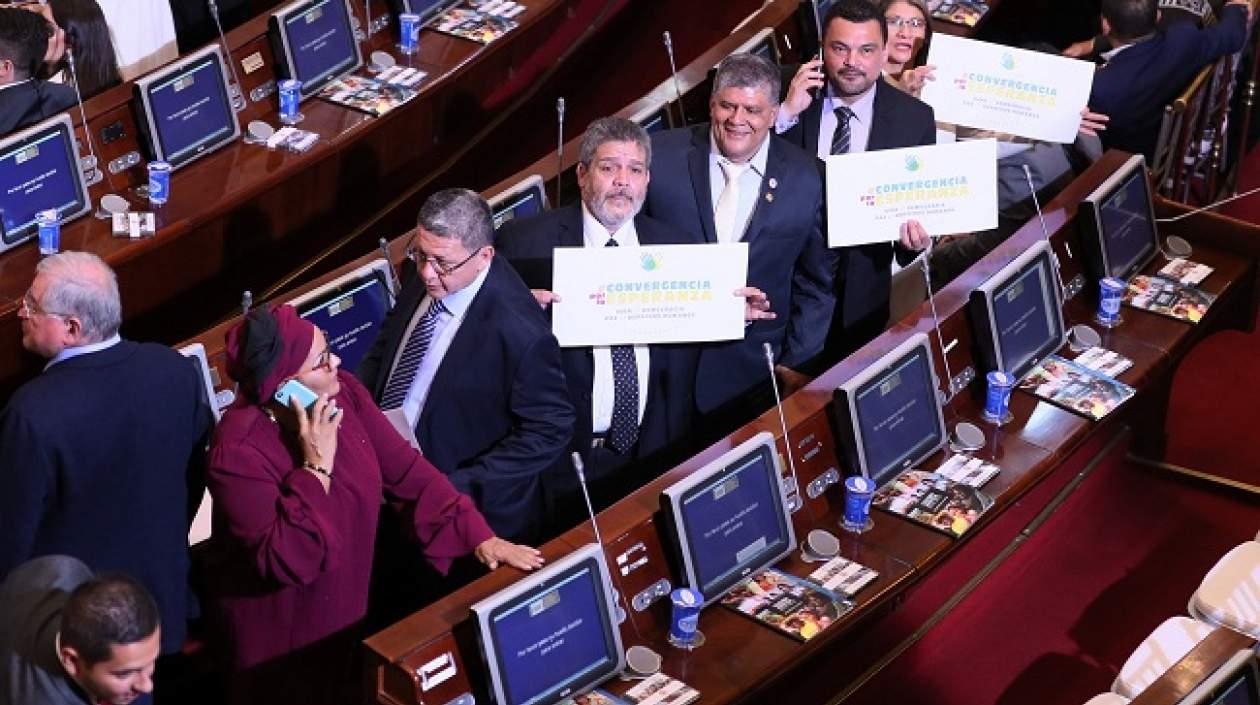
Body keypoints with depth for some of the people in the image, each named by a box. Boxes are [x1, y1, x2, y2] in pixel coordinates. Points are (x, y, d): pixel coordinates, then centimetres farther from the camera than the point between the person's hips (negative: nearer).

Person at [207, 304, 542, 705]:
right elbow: (284, 561, -32)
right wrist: (317, 466, -34)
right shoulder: (238, 451, -29)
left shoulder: (342, 392, -10)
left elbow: (403, 468, -5)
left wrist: (477, 535, -11)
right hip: (282, 634, -6)